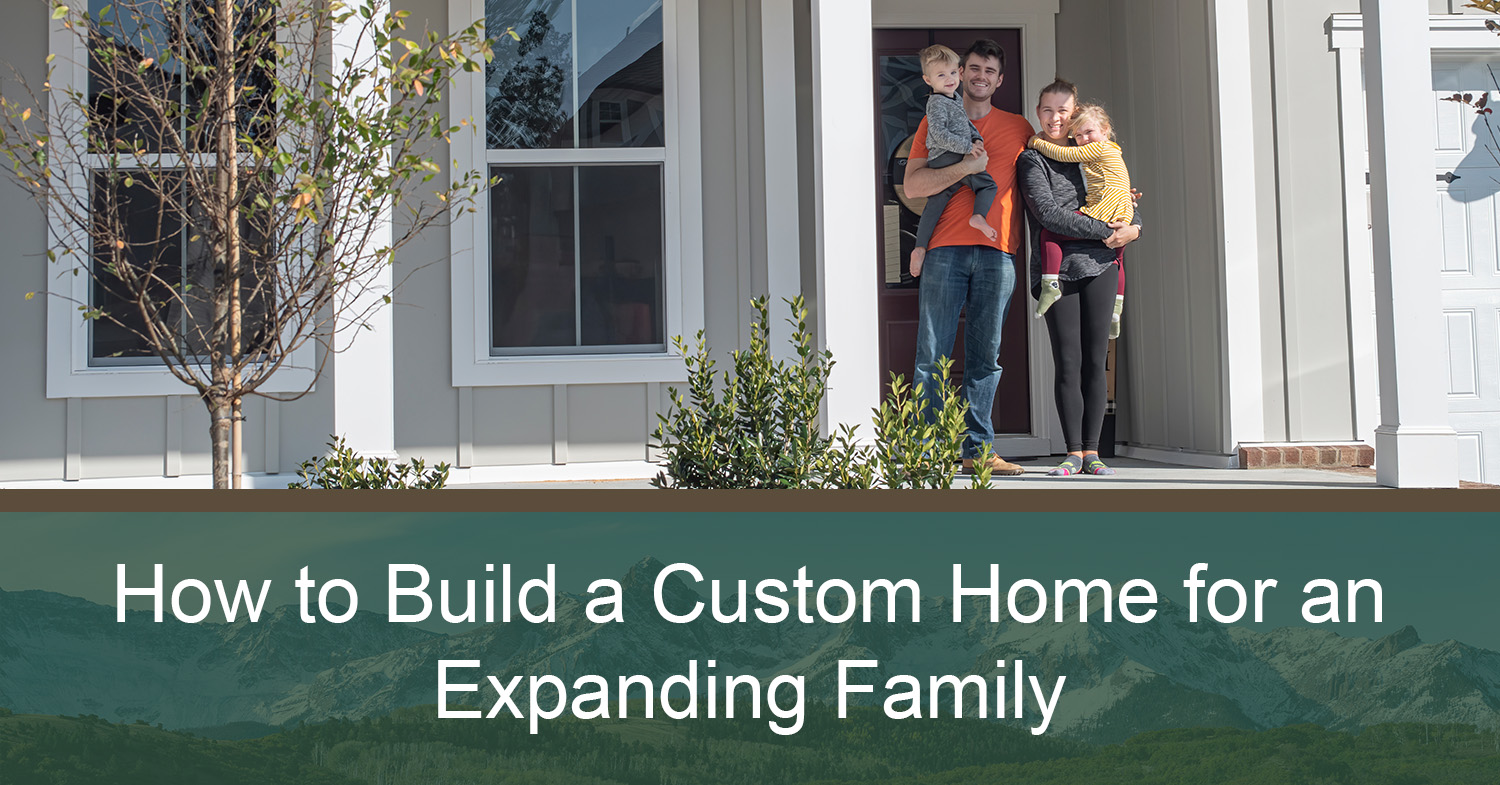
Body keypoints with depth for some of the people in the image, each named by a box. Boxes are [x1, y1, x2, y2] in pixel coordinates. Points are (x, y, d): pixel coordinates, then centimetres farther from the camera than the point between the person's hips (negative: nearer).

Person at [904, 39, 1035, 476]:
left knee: (986, 356, 2)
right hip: (946, 249, -2)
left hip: (998, 253, 2)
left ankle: (978, 449, 7)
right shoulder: (936, 122, 12)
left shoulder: (1018, 128, 19)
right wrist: (965, 167, -11)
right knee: (934, 355, -4)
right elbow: (913, 185, 0)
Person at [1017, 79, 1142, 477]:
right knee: (1067, 362, -5)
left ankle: (1091, 451, 7)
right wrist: (1105, 231, -14)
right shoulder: (1032, 160, 2)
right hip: (1057, 268, -4)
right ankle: (1073, 453, 1)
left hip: (1100, 265, 4)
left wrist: (1132, 228, 2)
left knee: (1096, 360, 2)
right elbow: (1049, 214, -11)